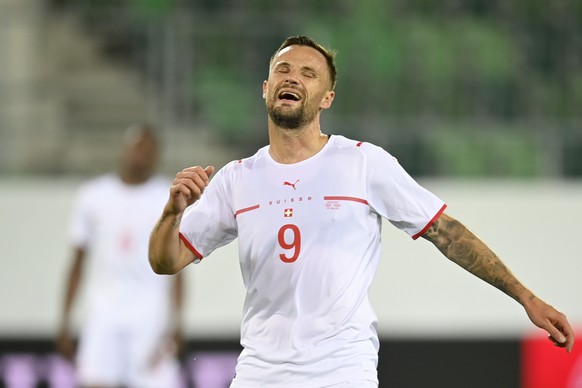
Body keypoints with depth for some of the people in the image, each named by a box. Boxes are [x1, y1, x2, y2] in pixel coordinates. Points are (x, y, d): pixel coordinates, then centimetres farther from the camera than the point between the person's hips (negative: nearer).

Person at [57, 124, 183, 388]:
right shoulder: (92, 196, 8)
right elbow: (78, 262, 13)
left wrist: (175, 326, -10)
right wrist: (65, 323, 10)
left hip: (151, 316, -1)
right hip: (103, 316, 1)